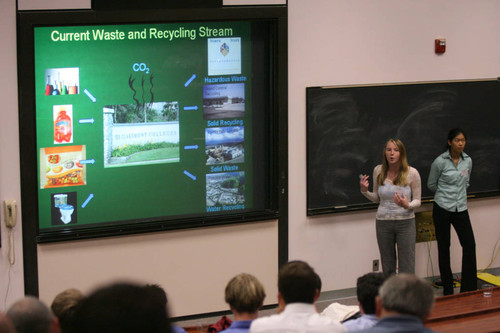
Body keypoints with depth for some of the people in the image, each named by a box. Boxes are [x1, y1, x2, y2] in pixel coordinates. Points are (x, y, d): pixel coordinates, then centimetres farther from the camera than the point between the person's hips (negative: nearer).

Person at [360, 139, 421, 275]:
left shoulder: (412, 173, -8)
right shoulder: (378, 170, 0)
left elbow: (417, 201, -2)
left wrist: (407, 205, -23)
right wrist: (365, 191, -7)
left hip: (405, 222, -3)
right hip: (383, 222, 3)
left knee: (406, 266, 0)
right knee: (387, 268, 11)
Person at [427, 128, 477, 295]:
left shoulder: (468, 160, 4)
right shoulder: (440, 161, -9)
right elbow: (431, 185, 5)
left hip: (461, 208, 4)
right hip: (442, 209, -4)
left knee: (469, 245, -5)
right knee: (444, 248, 4)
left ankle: (469, 288, 4)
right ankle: (448, 290, 12)